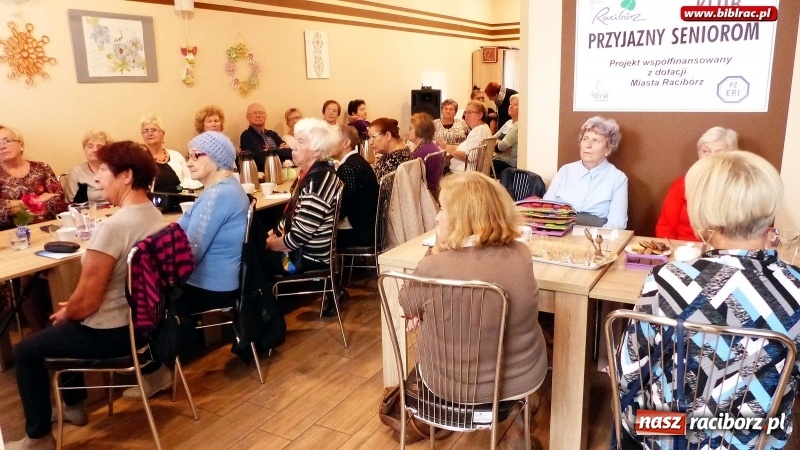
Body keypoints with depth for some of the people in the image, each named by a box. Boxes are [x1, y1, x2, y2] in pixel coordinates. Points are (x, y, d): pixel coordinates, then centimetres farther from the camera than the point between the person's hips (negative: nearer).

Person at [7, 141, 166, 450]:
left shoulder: (112, 226, -29)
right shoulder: (155, 216, -1)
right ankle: (73, 404, 45)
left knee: (26, 351, 15)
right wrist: (71, 309, 15)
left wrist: (65, 314, -1)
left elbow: (87, 301, -24)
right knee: (66, 326, 33)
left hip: (112, 333, -8)